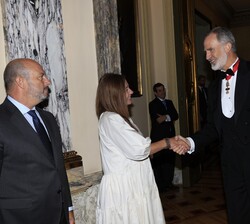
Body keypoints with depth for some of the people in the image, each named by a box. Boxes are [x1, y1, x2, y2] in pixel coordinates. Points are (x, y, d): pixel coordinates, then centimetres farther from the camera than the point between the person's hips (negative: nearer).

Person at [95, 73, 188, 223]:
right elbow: (138, 150, -20)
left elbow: (139, 145, 11)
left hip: (131, 184, 9)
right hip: (122, 187, -9)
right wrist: (167, 143, -8)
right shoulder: (110, 119, -17)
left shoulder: (120, 118, 15)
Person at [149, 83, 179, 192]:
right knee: (158, 161, -6)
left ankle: (168, 182, 19)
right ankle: (160, 185, 2)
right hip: (158, 136, -6)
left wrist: (166, 117, -9)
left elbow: (176, 115, 6)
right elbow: (156, 120, -13)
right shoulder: (153, 104, -1)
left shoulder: (169, 102, 19)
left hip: (170, 135, 6)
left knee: (170, 159, 6)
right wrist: (170, 119, -8)